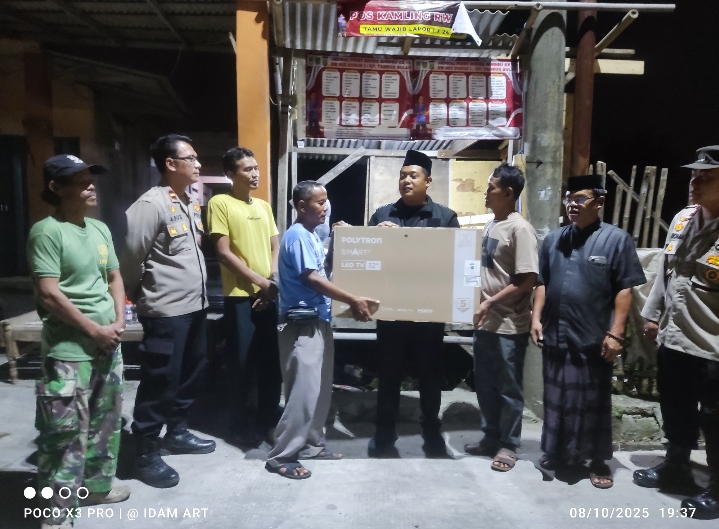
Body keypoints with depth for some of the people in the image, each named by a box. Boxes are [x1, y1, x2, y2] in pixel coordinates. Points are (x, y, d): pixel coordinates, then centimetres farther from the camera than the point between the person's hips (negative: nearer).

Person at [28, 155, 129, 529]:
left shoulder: (100, 229, 10)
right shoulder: (47, 232, -12)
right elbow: (48, 294, -17)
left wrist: (119, 322, 0)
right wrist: (95, 330, -13)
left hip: (109, 346, 8)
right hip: (69, 351, -7)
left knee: (105, 423, 19)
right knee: (67, 434, -2)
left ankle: (97, 486, 37)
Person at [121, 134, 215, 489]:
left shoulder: (192, 203, 10)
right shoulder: (151, 204, -15)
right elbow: (131, 257, -13)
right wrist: (141, 297, -2)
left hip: (195, 305, 8)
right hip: (166, 311, -8)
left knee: (190, 375, 17)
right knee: (159, 382, 1)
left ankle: (177, 432, 35)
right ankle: (146, 454, 16)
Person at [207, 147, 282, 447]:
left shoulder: (263, 205, 14)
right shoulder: (220, 203, -5)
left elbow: (275, 246, 14)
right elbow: (224, 253, -10)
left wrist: (274, 279, -3)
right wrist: (259, 281, -12)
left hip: (269, 295, 6)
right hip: (240, 295, -5)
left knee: (271, 360, 12)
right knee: (243, 363, 2)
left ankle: (269, 417, 29)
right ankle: (244, 425, 18)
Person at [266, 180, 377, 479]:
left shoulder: (312, 236, 15)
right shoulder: (297, 236, -14)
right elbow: (312, 279, -22)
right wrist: (353, 300, -22)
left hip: (319, 321, 10)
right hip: (302, 324, -10)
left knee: (321, 388, 15)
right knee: (305, 390, -7)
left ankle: (310, 444, 28)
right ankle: (281, 456, 5)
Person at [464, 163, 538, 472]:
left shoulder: (520, 229, -15)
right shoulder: (491, 225, 11)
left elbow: (527, 281, -18)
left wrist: (491, 302, -19)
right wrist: (482, 305, 10)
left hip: (509, 325, -8)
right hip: (486, 321, 8)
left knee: (508, 389, 7)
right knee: (485, 385, 16)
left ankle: (508, 445, 22)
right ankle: (491, 438, 32)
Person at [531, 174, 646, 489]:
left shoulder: (616, 239, -5)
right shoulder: (554, 239, 9)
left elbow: (624, 290, -7)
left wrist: (616, 333, -11)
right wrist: (536, 318, 4)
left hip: (593, 339, -4)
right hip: (555, 336, 4)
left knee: (594, 402, 9)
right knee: (556, 399, 14)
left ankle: (598, 461, 26)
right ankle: (556, 452, 31)